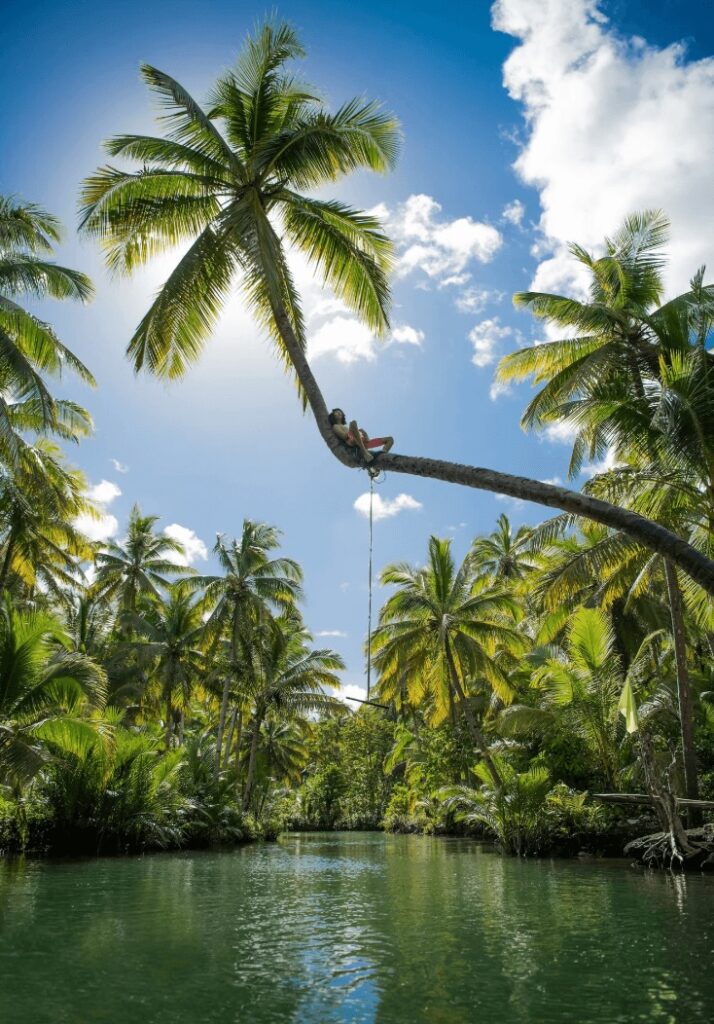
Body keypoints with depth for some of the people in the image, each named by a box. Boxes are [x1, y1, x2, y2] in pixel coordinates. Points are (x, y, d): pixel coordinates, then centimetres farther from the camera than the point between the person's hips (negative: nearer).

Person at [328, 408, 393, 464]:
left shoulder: (347, 426, 41)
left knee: (390, 439, 0)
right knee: (353, 422, -36)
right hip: (352, 441, -7)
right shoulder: (336, 426, 23)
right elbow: (344, 436, -1)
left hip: (363, 442, 7)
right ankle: (364, 452, -46)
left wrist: (366, 436, 1)